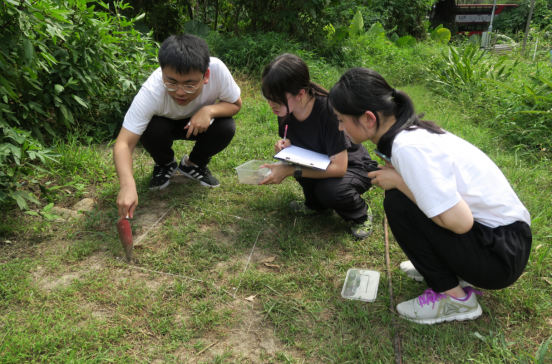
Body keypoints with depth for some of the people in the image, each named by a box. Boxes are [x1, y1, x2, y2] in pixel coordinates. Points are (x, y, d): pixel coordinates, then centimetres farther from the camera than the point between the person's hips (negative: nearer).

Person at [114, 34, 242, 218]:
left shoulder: (217, 69, -35)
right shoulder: (151, 92, -39)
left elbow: (235, 104, -17)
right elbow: (123, 143, -41)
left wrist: (209, 110, -39)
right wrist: (128, 185, -58)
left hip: (200, 122, 2)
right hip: (165, 123, -1)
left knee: (226, 128, -28)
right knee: (151, 130, -33)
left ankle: (194, 164, 3)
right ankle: (165, 165, 2)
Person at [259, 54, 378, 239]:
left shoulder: (328, 110, -33)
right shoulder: (286, 111, -14)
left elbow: (339, 167, -34)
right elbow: (291, 140, 6)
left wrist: (290, 171, -37)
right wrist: (285, 144, -20)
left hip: (352, 167, -6)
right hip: (321, 164, 6)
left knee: (329, 189, -35)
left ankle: (362, 214, -1)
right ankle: (316, 204, 5)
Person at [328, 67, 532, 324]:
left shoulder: (409, 148, -26)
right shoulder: (413, 131, 1)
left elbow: (459, 221, -28)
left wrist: (398, 181, -19)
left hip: (503, 253, -8)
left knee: (398, 202, -17)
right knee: (401, 190, 10)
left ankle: (454, 298, -2)